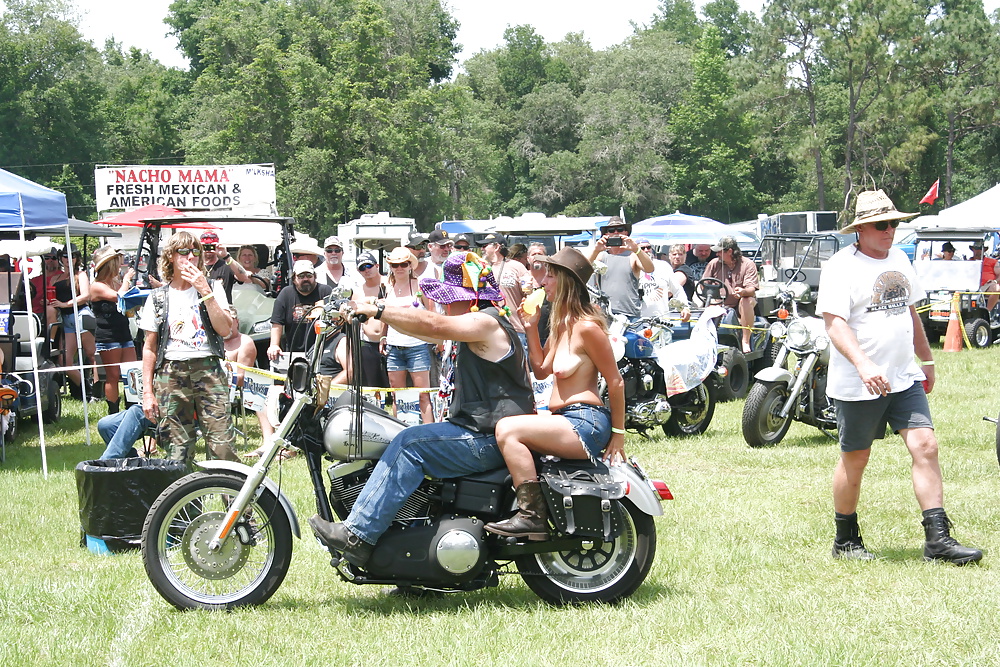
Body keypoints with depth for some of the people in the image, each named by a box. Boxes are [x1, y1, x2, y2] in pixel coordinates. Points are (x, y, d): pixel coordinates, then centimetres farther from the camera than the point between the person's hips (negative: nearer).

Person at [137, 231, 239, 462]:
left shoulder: (213, 289, 11)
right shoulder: (158, 298, 11)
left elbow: (225, 329, -4)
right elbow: (150, 348, 12)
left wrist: (205, 291, -9)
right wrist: (147, 392, 5)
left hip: (208, 370, -1)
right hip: (171, 374, 1)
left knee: (222, 447, -12)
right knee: (178, 453, -2)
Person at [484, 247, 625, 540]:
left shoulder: (587, 327, -14)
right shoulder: (561, 324, 15)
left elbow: (615, 382, -12)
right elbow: (541, 370, 21)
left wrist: (618, 435, -10)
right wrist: (531, 328, 12)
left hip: (586, 422, -10)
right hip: (564, 419, 10)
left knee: (508, 429, -24)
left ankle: (532, 516, -26)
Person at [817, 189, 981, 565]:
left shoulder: (898, 259, 12)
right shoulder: (841, 266, -11)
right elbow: (834, 323, -21)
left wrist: (926, 360, 26)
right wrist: (864, 365, -34)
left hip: (904, 378, 6)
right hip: (858, 385, -6)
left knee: (925, 446, -6)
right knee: (855, 460, 5)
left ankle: (938, 539, -5)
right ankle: (845, 541, 20)